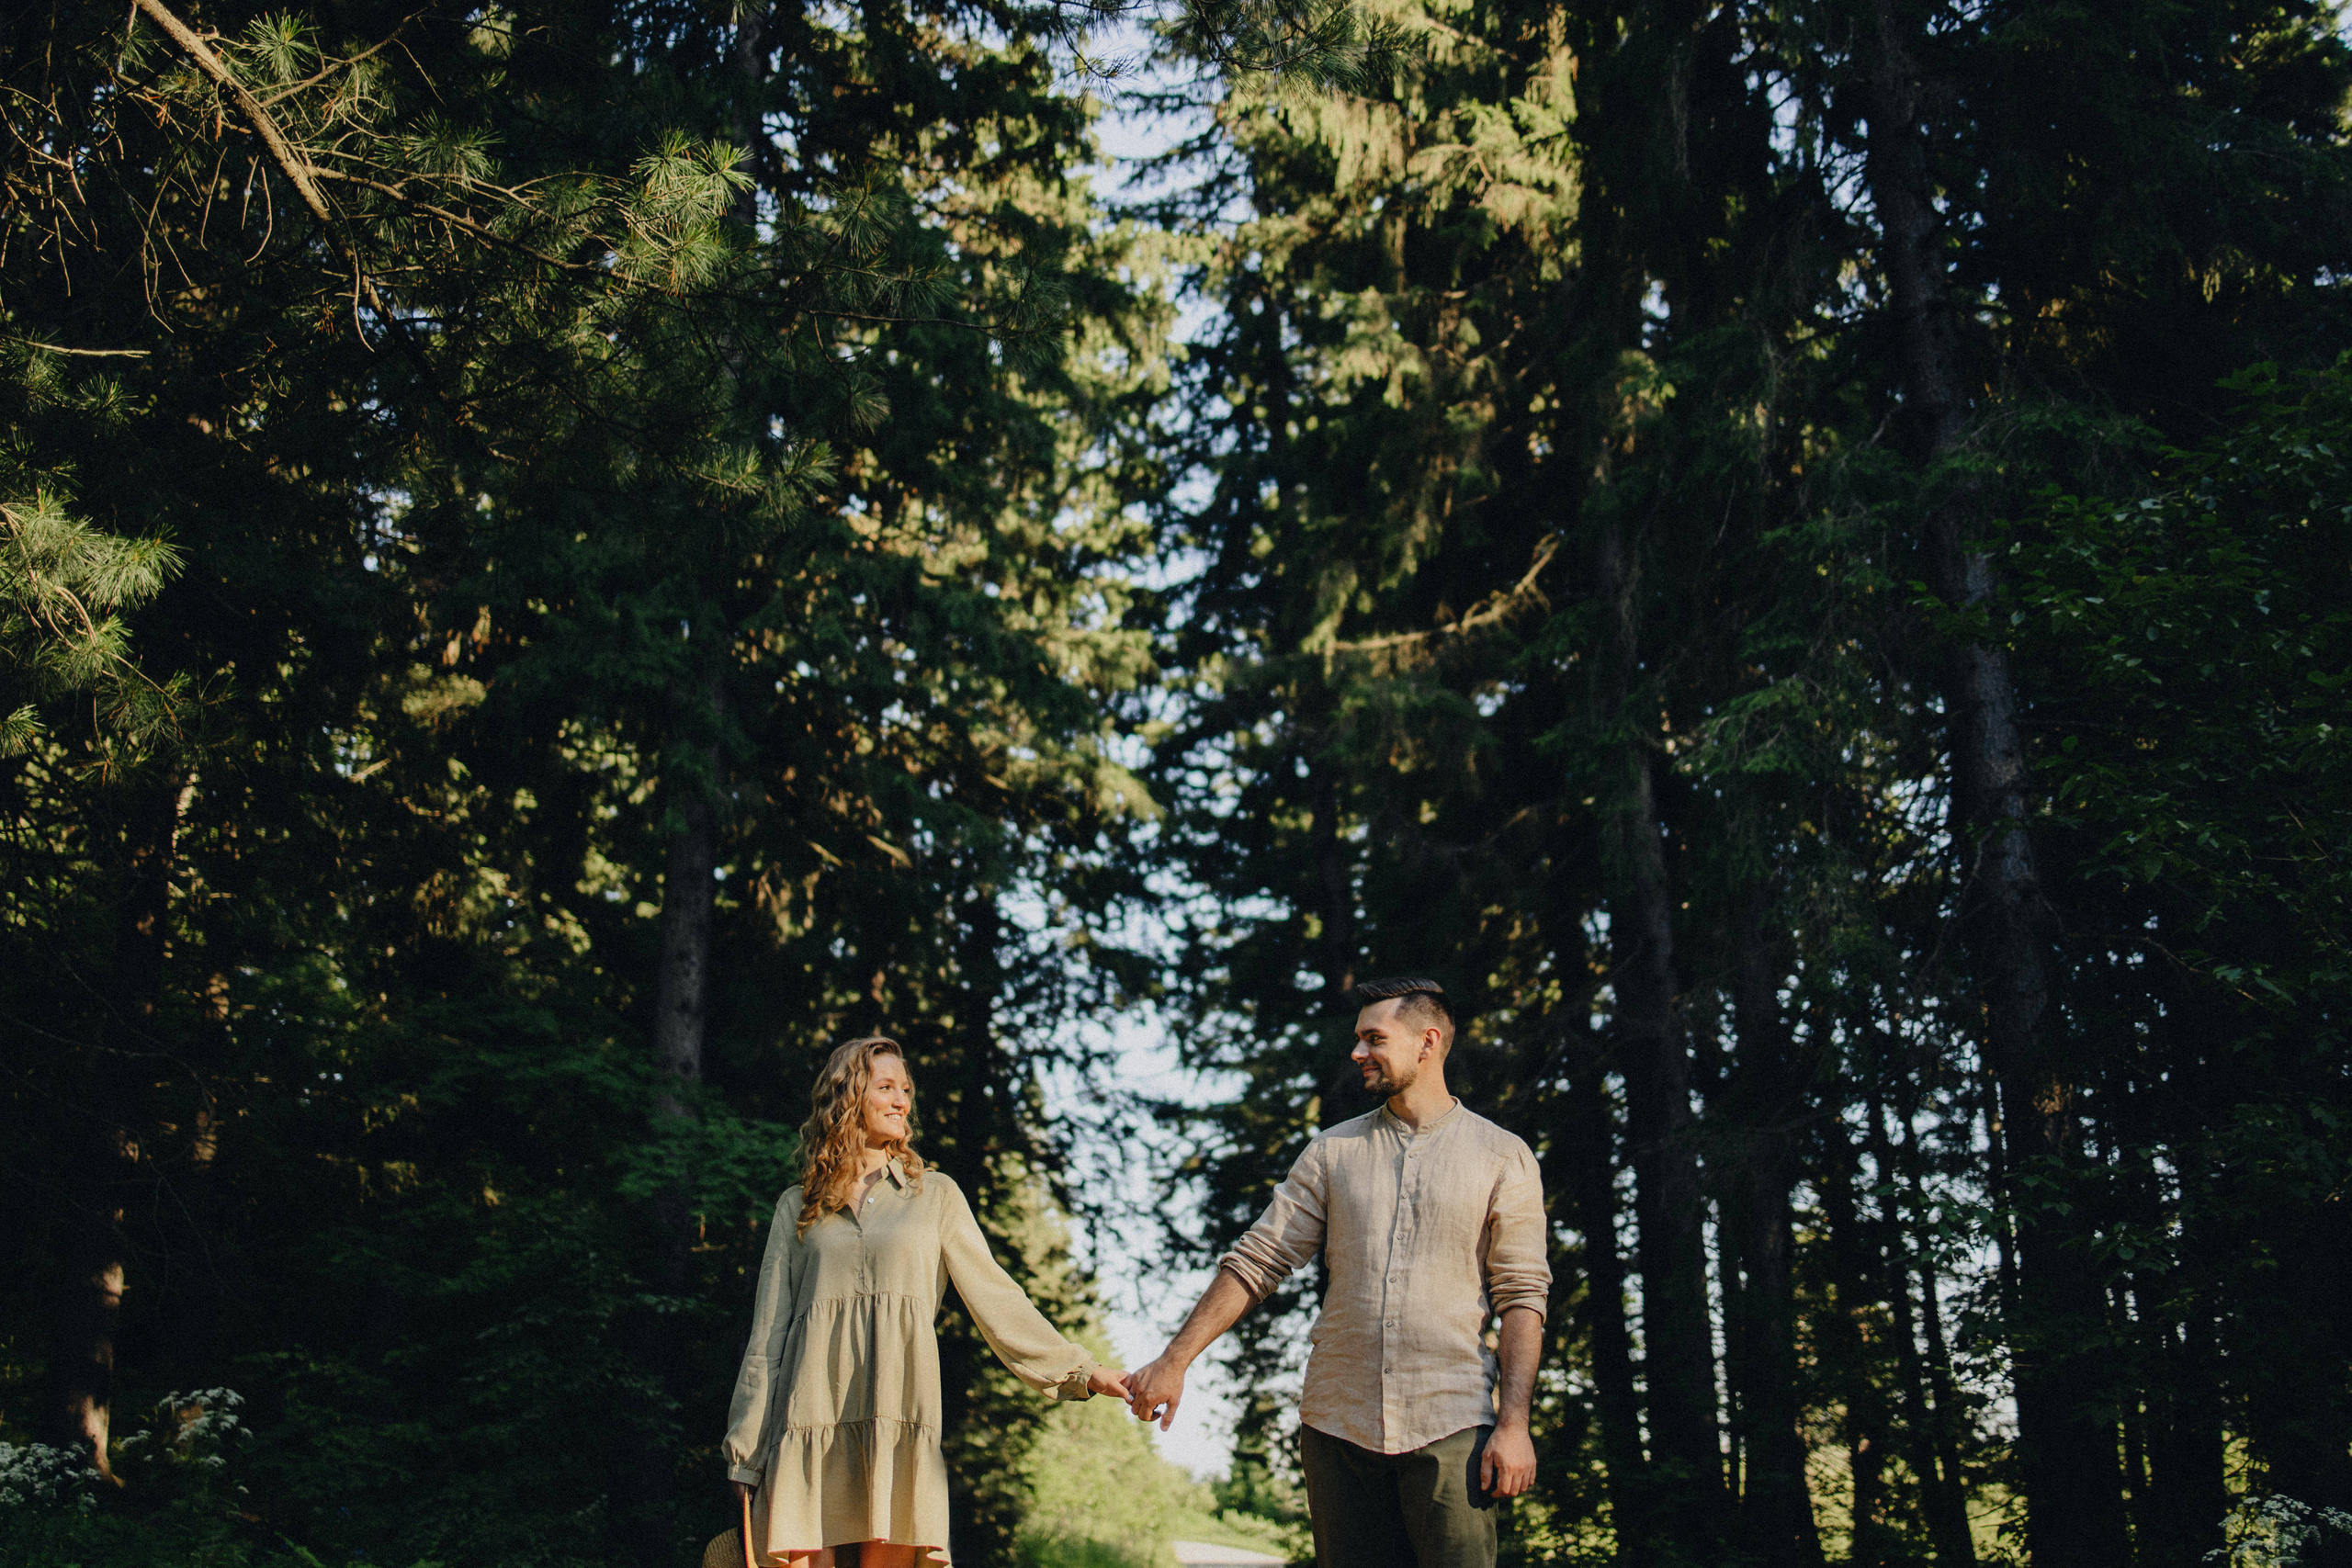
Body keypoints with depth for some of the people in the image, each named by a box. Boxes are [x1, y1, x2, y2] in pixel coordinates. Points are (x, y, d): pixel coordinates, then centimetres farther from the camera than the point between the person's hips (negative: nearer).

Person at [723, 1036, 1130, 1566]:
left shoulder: (934, 1195, 16)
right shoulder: (797, 1207, 17)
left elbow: (995, 1298, 13)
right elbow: (768, 1333, 15)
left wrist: (1080, 1370, 5)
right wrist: (746, 1455, 10)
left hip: (898, 1418, -1)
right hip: (809, 1419, 1)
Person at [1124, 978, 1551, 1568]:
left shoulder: (1503, 1157, 3)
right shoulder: (1334, 1150, 10)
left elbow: (1522, 1297, 0)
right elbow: (1255, 1261, 7)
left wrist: (1514, 1423, -9)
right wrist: (1175, 1361, 0)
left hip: (1450, 1426, -3)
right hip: (1337, 1424, 3)